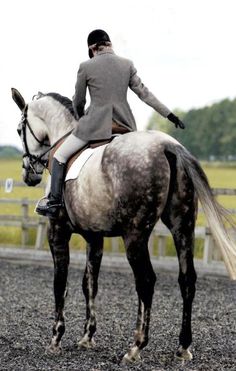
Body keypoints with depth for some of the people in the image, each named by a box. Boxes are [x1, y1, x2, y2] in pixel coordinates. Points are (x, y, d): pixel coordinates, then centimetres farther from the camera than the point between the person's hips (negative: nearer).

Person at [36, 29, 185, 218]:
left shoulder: (86, 67, -3)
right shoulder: (127, 64, 4)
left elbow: (78, 101, 7)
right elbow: (144, 93, 6)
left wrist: (80, 119, 27)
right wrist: (169, 114, 13)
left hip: (94, 125, -3)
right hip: (125, 125, 3)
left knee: (59, 156, 12)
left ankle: (54, 203, 2)